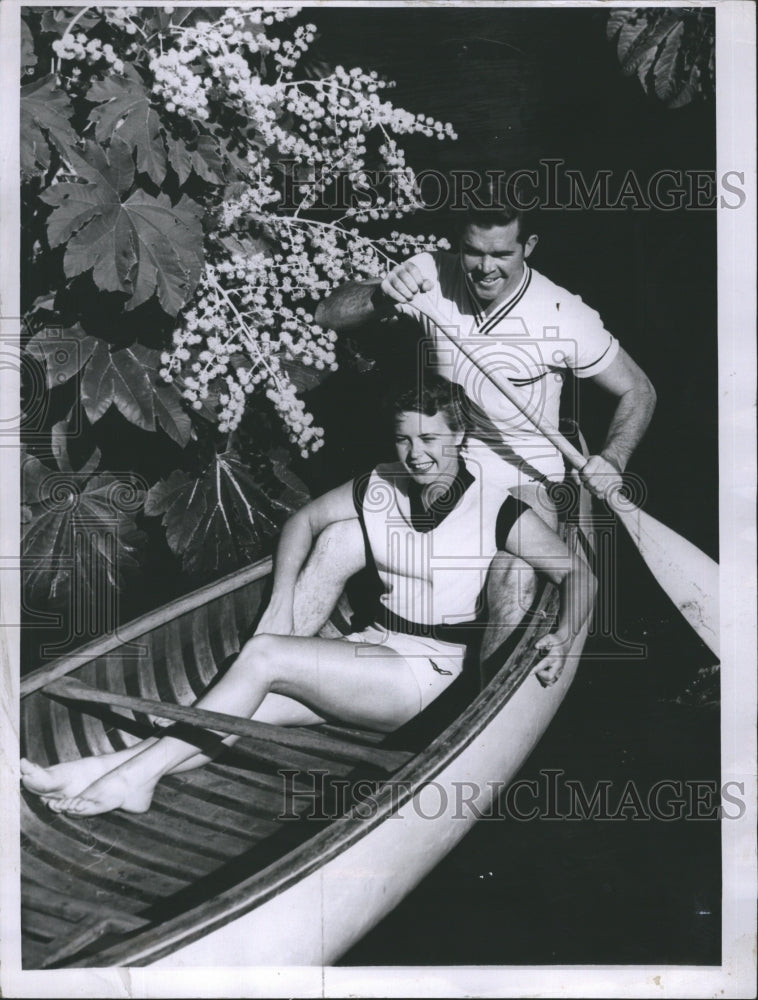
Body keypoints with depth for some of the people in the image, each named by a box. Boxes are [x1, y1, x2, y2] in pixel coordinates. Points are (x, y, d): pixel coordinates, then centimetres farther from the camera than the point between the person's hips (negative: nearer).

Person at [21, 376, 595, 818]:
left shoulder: (496, 508, -9)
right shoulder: (377, 489, 4)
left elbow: (578, 573, -4)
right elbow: (304, 521, 16)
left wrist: (563, 638, -23)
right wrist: (282, 605, 5)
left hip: (431, 679, -5)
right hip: (373, 649, 5)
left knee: (263, 657, -23)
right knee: (257, 709, -21)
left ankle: (136, 776, -20)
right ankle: (101, 771, -28)